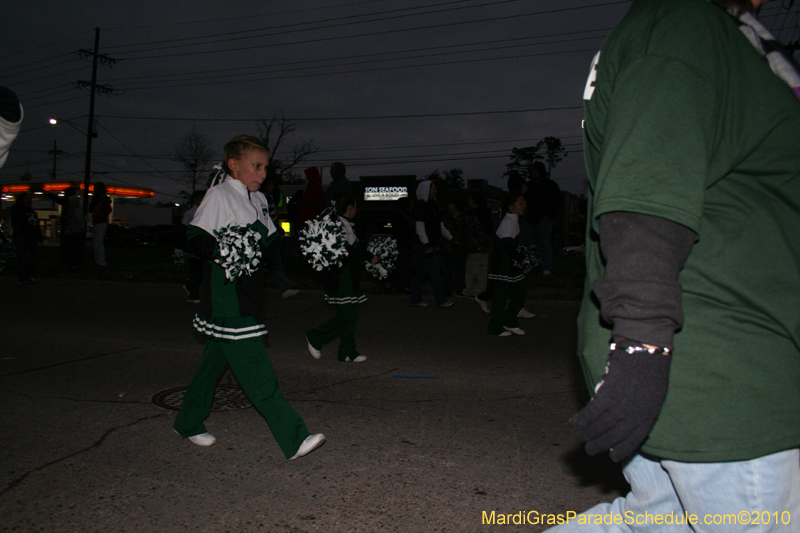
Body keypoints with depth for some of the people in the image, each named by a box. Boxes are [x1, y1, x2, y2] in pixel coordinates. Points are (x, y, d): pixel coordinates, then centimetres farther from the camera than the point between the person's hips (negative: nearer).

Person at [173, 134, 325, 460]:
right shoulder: (219, 195, -7)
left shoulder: (259, 199, 16)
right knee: (254, 366, -9)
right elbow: (194, 238, -14)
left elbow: (270, 242, 21)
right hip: (225, 296, -8)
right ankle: (293, 439, -9)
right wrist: (221, 250, -31)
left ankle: (188, 423, 35)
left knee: (217, 358, 18)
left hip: (248, 294, 9)